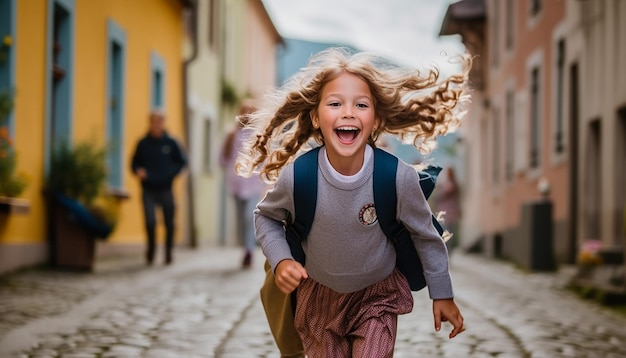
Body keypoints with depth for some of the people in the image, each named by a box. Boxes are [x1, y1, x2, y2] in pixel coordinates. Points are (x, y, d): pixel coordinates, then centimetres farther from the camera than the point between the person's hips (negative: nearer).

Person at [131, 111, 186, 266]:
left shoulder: (170, 143, 1)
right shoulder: (143, 143, 3)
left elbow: (181, 161, 8)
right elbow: (135, 162, 10)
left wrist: (171, 174, -6)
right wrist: (138, 171, -11)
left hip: (165, 189, 0)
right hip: (148, 190, 0)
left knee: (169, 222, 5)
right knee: (150, 221, -13)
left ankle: (168, 252, 21)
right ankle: (151, 247, 12)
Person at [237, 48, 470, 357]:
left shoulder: (399, 178, -25)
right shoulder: (295, 177, -24)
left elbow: (424, 235, -7)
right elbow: (266, 217, -1)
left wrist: (442, 294, 2)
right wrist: (280, 260, -18)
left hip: (377, 297, -1)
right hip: (318, 296, 1)